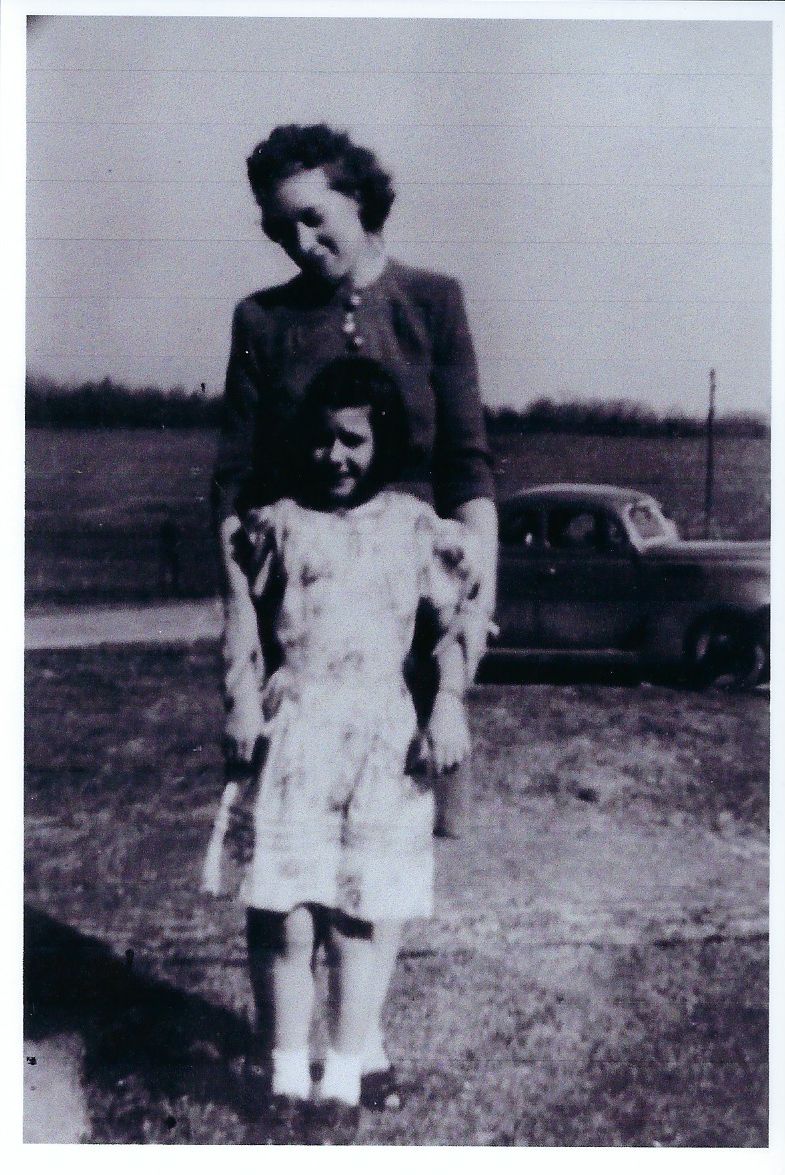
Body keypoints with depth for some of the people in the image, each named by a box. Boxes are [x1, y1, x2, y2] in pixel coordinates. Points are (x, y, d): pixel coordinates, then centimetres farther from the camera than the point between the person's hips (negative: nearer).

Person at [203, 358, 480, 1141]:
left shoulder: (416, 528, 7)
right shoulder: (277, 524, 7)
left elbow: (454, 621, 7)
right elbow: (248, 626, 12)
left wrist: (450, 703, -6)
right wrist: (243, 706, 2)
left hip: (382, 739, 0)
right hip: (291, 738, 0)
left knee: (366, 918, 1)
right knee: (286, 922, -1)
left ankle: (343, 1082, 15)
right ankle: (288, 1082, 14)